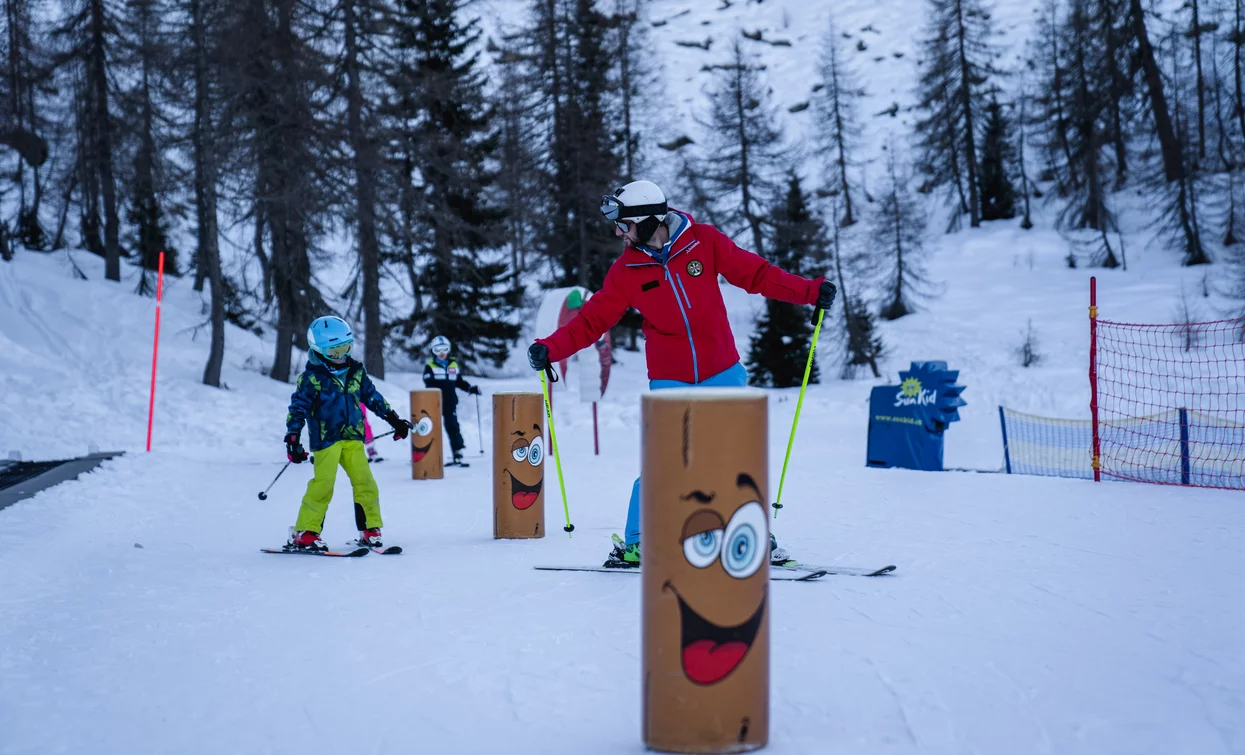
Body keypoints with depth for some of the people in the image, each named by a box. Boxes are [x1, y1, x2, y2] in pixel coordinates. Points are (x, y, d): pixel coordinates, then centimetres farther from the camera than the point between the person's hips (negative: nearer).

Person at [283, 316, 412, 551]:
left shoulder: (356, 372, 10)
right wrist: (293, 439, -16)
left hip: (352, 438, 5)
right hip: (325, 439, -5)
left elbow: (372, 397, 20)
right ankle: (304, 533, -2)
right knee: (322, 485, -10)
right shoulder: (311, 378, -6)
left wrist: (394, 419, 21)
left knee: (365, 482, -1)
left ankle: (370, 530, 9)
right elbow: (298, 408, -8)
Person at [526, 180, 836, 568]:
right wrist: (551, 347, -12)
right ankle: (635, 543, 7)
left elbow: (755, 273, -2)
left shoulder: (704, 241, -5)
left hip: (723, 373, 0)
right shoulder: (626, 270, -2)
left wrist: (810, 290, -11)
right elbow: (592, 319, 0)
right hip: (669, 382, 0)